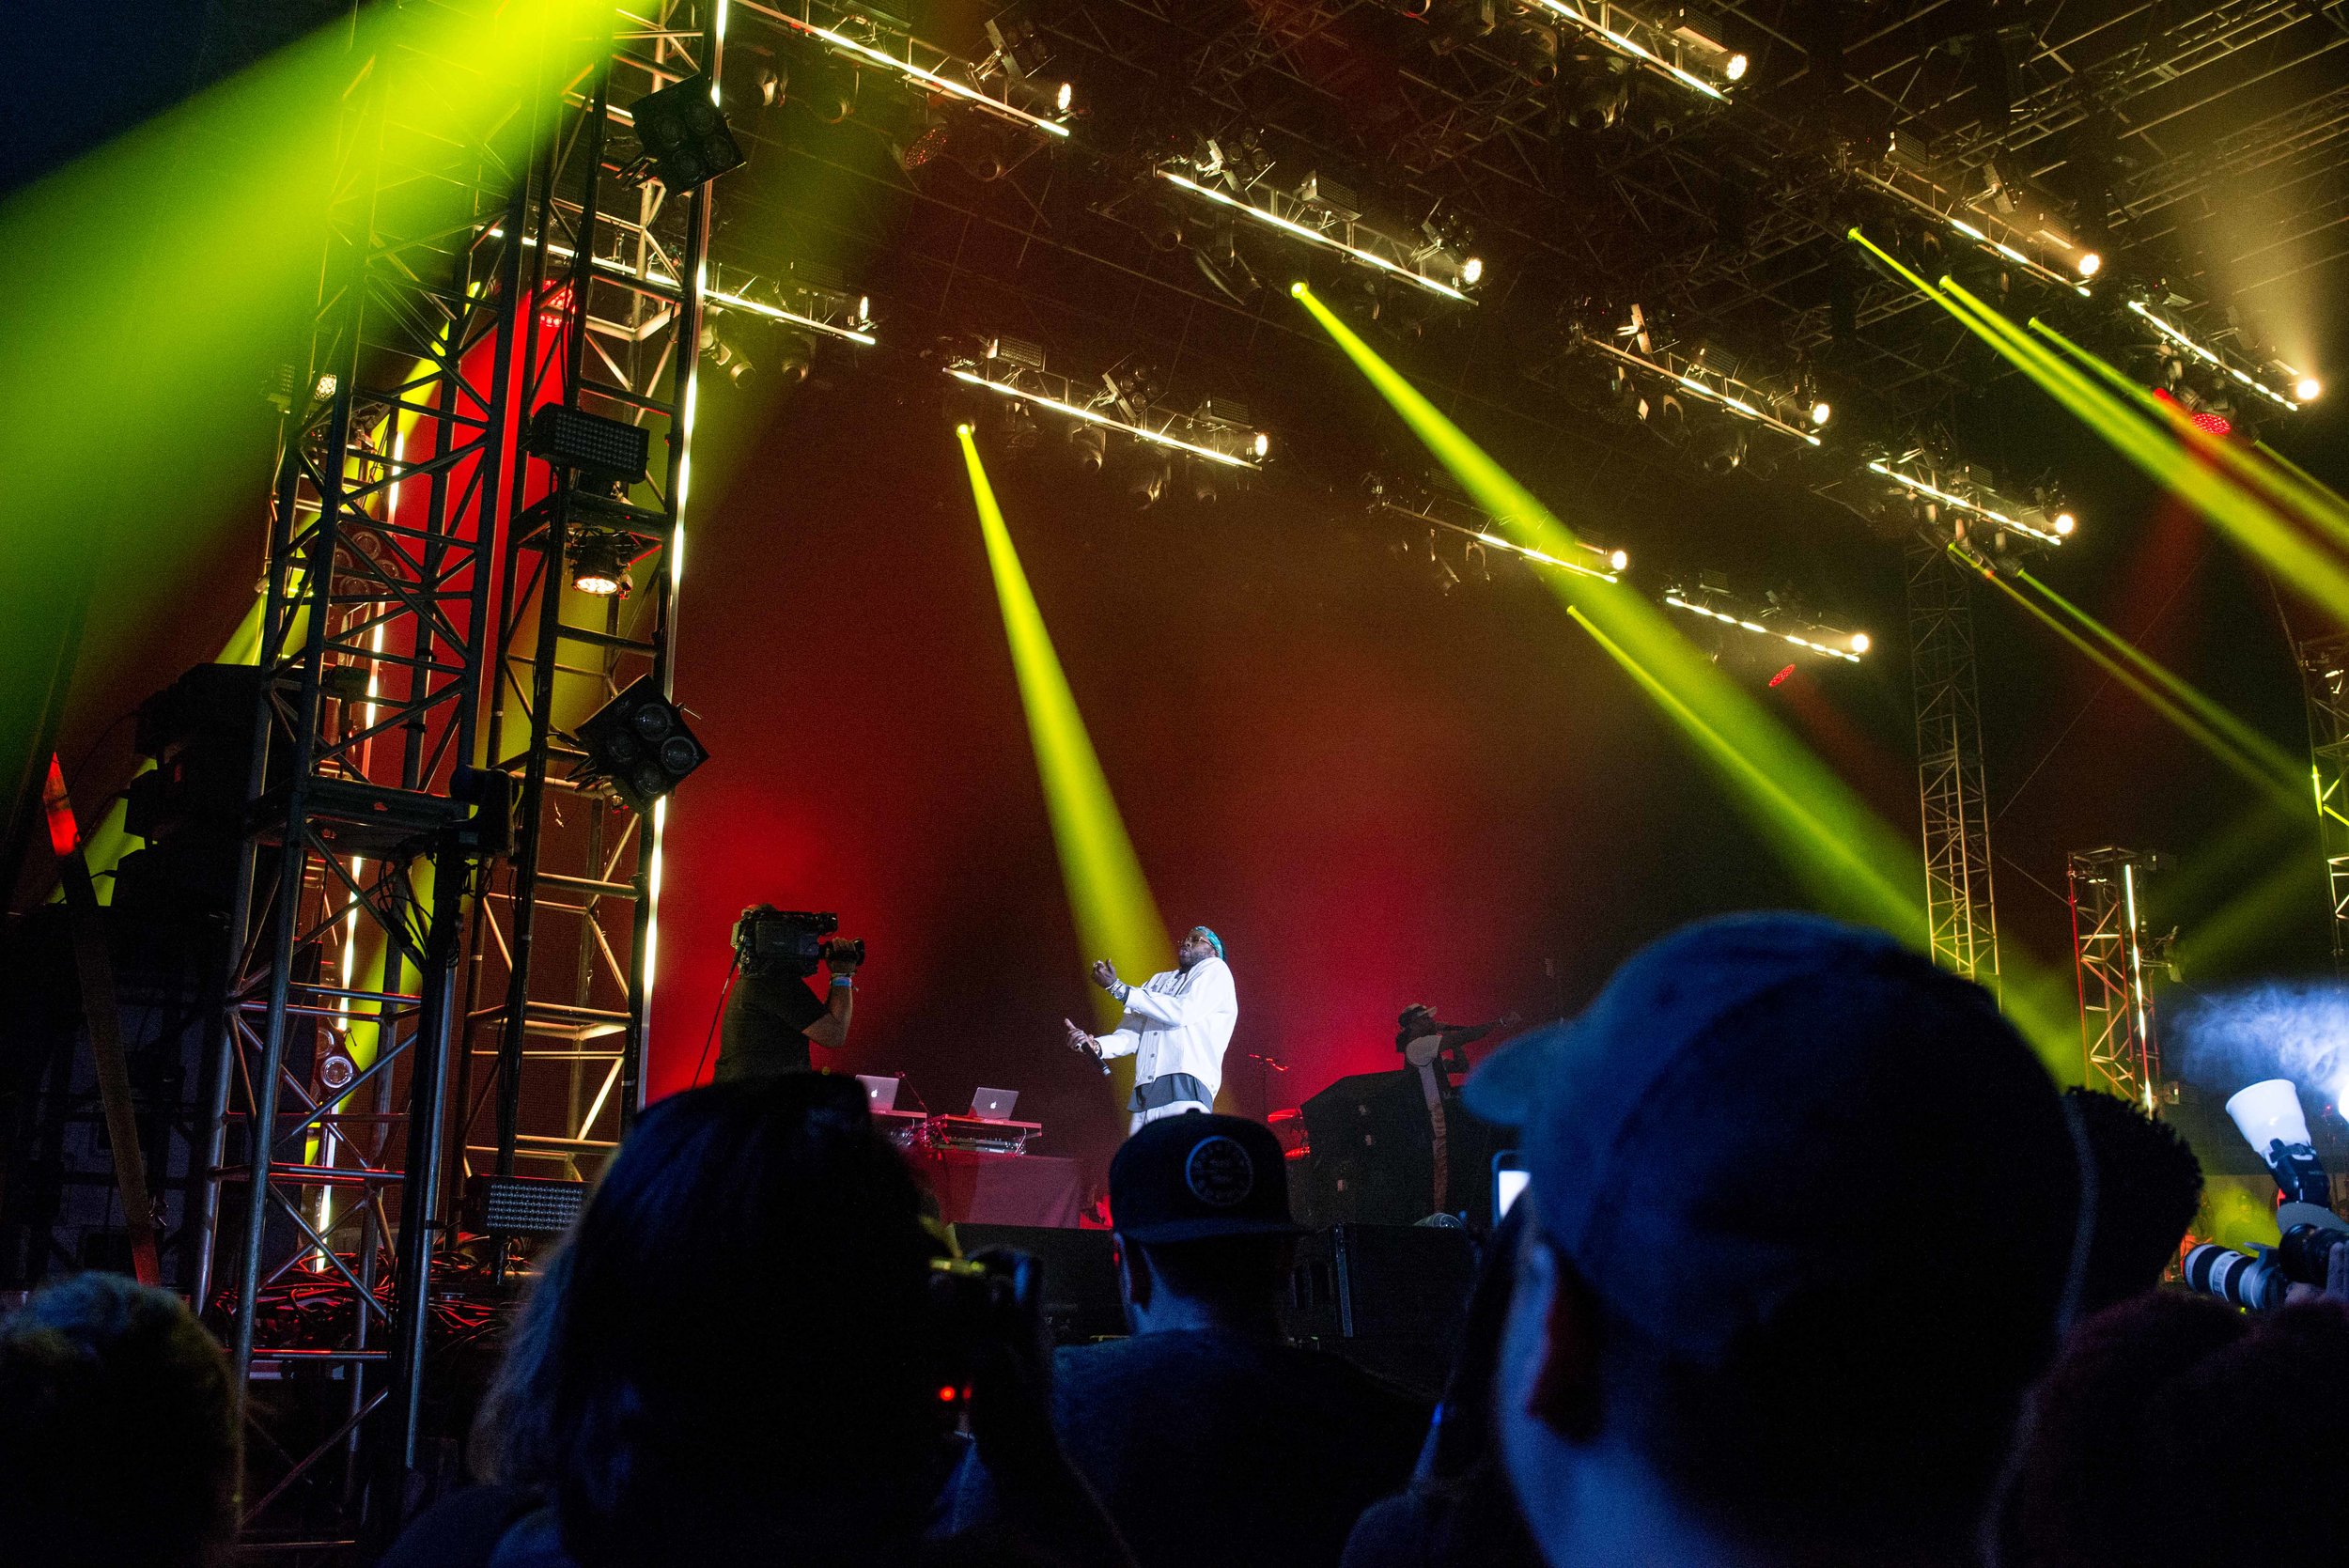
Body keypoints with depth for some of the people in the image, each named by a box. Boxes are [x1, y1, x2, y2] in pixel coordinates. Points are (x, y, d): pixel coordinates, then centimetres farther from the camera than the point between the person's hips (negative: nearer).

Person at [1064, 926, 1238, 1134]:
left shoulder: (1215, 970, 10)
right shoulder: (1158, 982, 28)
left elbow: (1182, 1012, -7)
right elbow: (1131, 1034, 18)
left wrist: (1118, 988, -2)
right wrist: (1096, 1046, -5)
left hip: (1186, 1088, -6)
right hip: (1144, 1095, 6)